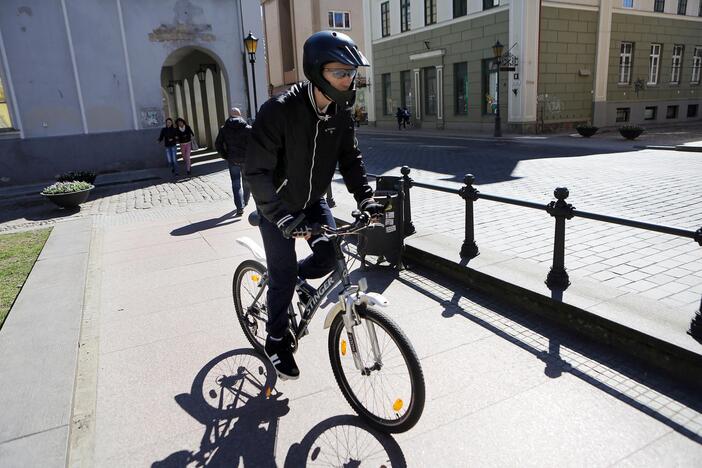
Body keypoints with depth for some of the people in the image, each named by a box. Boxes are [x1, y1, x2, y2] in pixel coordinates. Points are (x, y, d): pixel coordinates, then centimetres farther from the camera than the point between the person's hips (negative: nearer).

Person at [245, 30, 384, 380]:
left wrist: (366, 198, -14)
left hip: (313, 200, 5)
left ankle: (298, 277, 30)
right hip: (278, 205, -5)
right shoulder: (279, 111, -28)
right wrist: (283, 218, -36)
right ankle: (277, 341, 21)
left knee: (330, 255, -5)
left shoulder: (341, 112, -9)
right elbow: (257, 172, -28)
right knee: (283, 273, -1)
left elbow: (350, 158, 0)